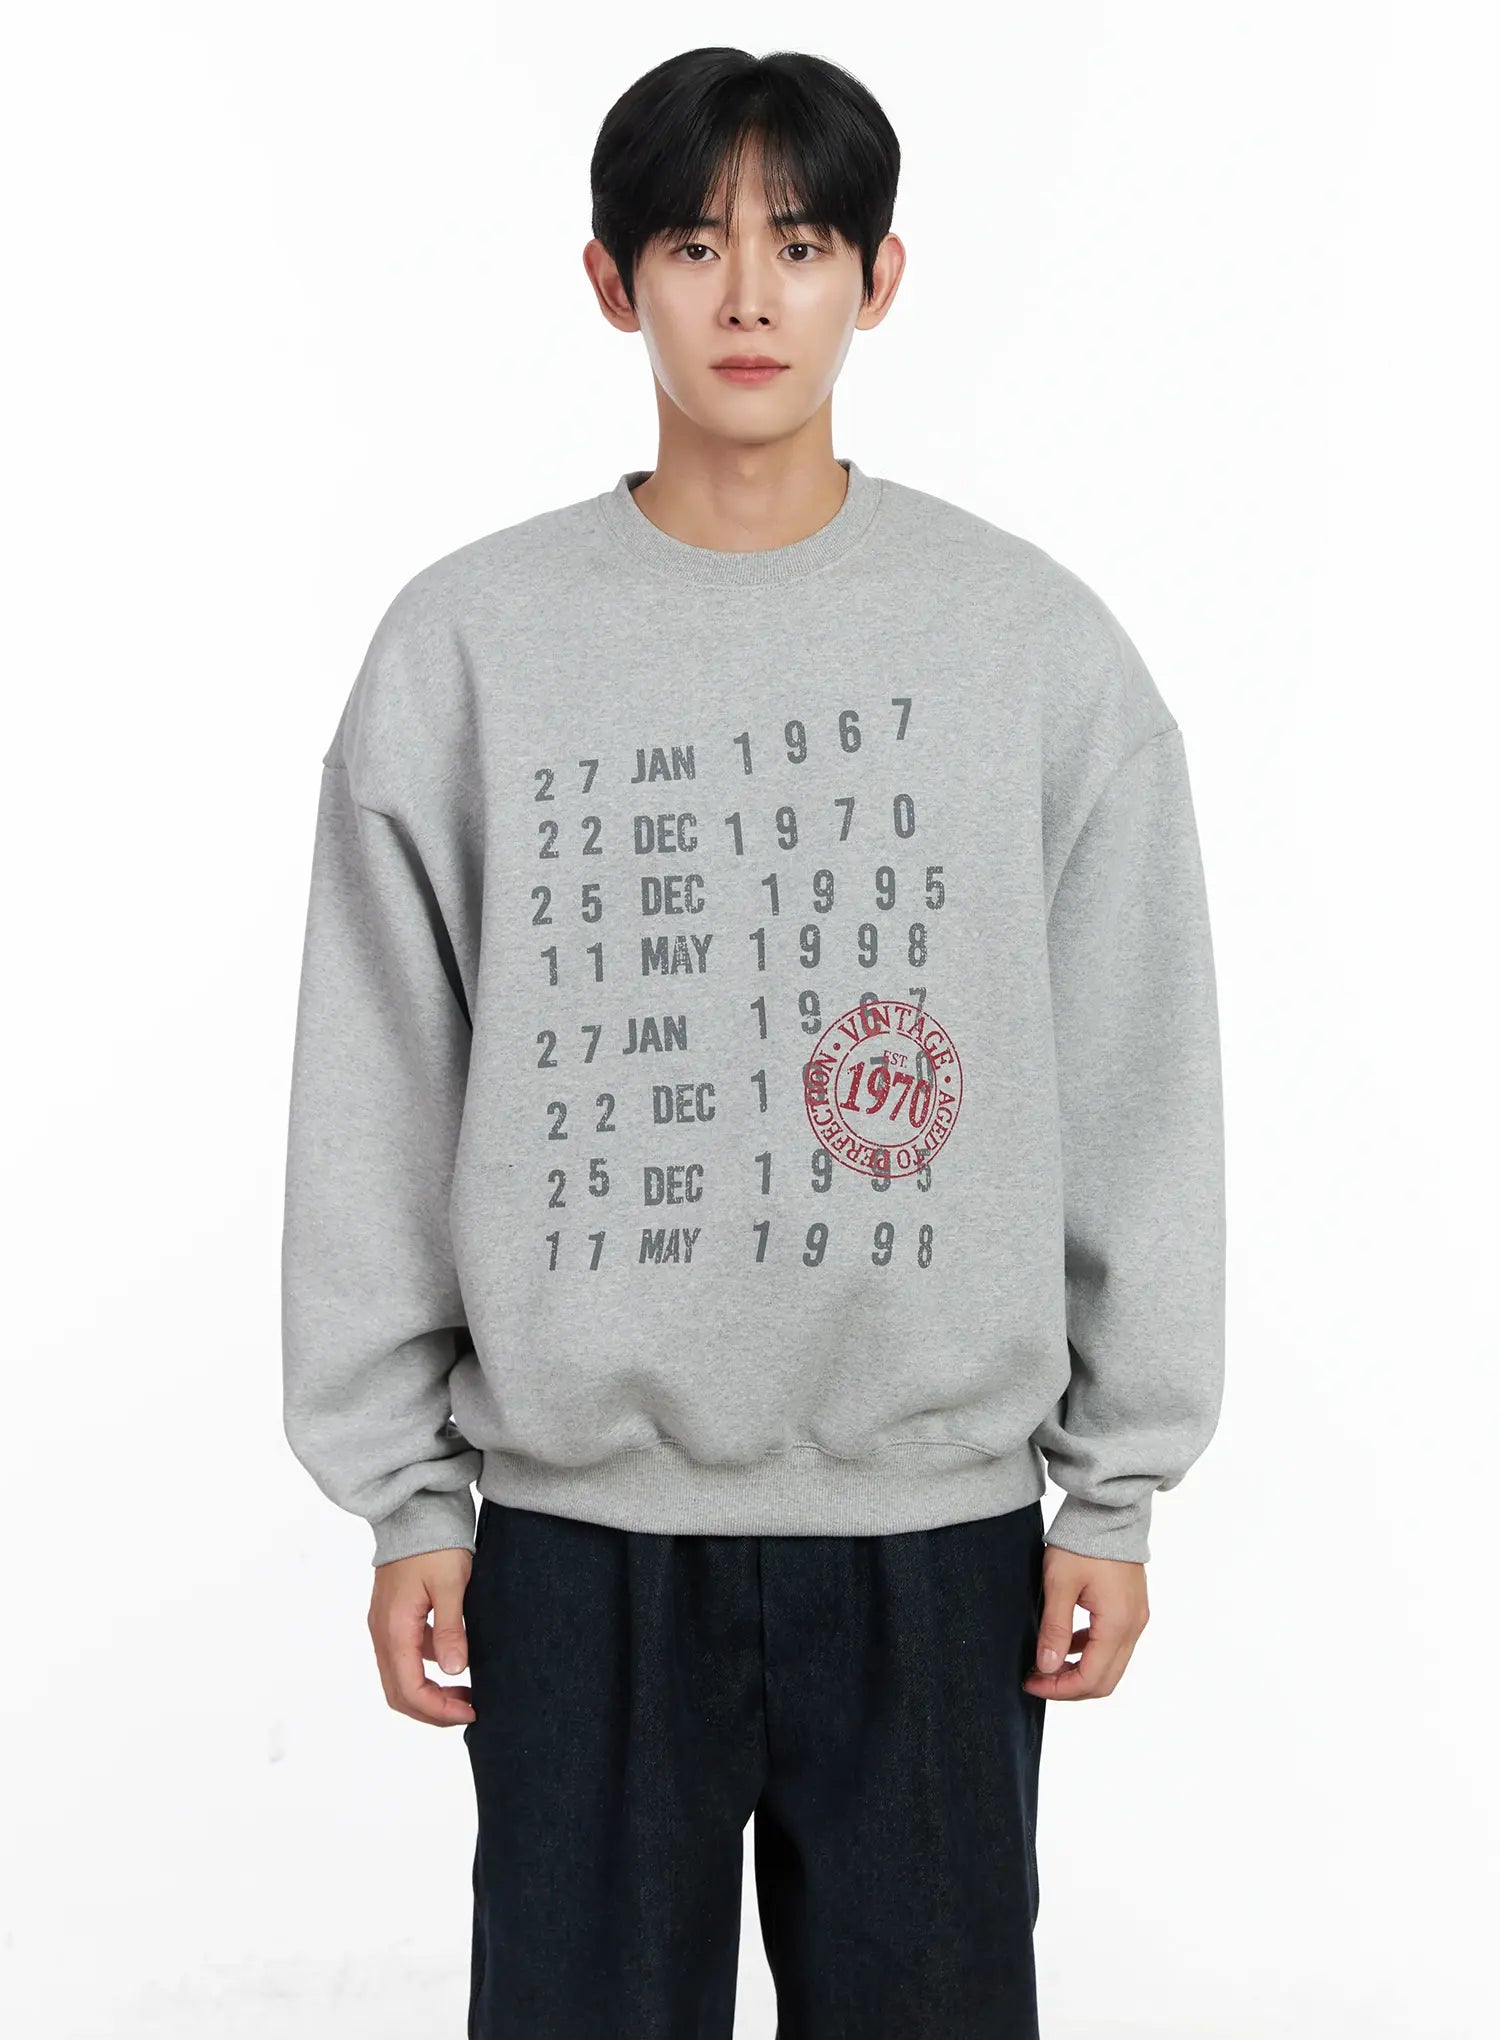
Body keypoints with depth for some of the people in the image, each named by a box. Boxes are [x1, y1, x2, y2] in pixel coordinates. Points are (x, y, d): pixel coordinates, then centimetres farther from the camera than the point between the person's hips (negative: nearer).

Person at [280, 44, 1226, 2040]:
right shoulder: (466, 642, 0)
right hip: (576, 1518, 0)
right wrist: (403, 1488, 2)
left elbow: (1139, 1093, 3)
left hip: (939, 1517, 0)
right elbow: (377, 1103, 3)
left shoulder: (1040, 640, 1)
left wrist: (1119, 1485, 2)